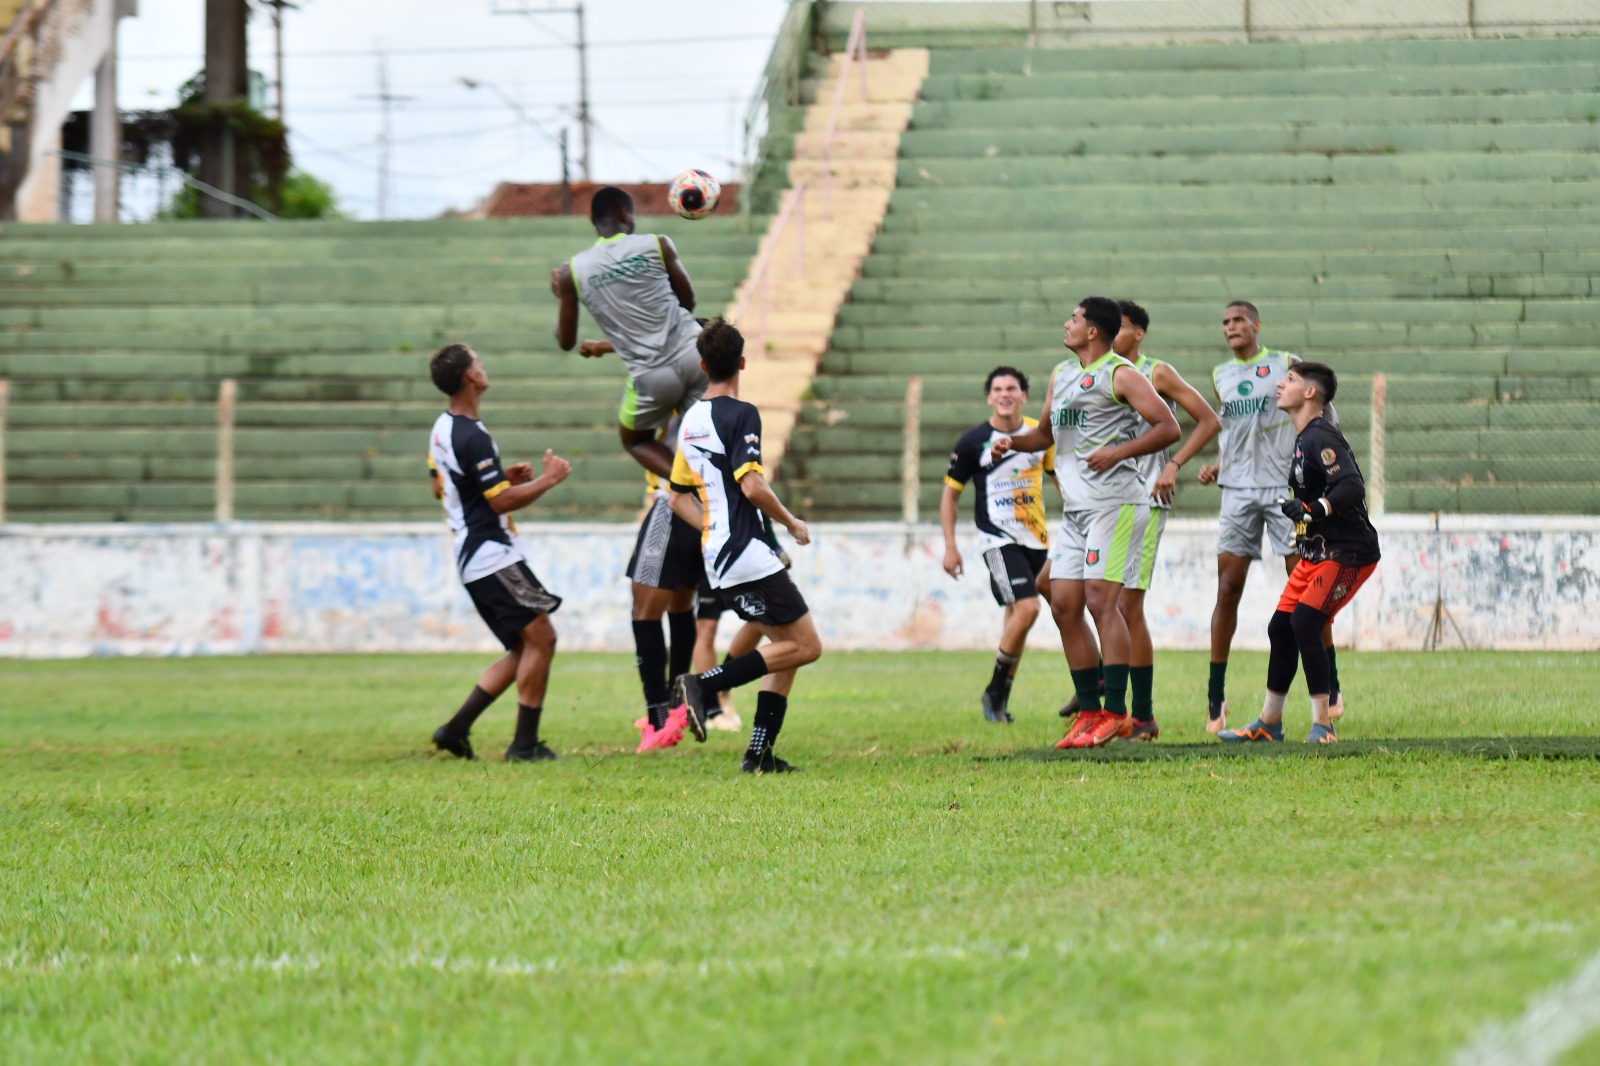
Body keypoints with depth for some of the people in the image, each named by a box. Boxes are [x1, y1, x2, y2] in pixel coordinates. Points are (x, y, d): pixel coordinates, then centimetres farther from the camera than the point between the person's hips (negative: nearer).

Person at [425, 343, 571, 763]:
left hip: (471, 555, 10)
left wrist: (504, 476, 18)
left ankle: (456, 729, 9)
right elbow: (502, 501, -20)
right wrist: (547, 479, -8)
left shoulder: (441, 430, 12)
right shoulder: (471, 437, -19)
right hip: (493, 556, -10)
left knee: (525, 649, 12)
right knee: (541, 638, -6)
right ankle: (525, 744, -5)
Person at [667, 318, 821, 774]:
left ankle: (759, 753, 7)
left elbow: (679, 498, 16)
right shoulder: (741, 415, -13)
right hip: (748, 554, -9)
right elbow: (752, 486, -22)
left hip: (717, 563, 9)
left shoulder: (691, 420, 13)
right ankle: (703, 684, -13)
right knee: (806, 646, -4)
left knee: (786, 647, 15)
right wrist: (792, 523, -7)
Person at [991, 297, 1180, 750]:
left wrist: (1119, 452, -20)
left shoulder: (1120, 374, -6)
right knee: (1064, 605, 3)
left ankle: (1116, 713, -11)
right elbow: (1046, 431, 32)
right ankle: (1090, 711, 9)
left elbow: (1168, 427, -11)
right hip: (1074, 508, 9)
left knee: (1100, 600, -14)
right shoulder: (1062, 375, 19)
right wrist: (1013, 441, 12)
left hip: (1114, 503, -9)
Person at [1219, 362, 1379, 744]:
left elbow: (1352, 487, -30)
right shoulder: (1302, 439, 13)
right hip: (1315, 552, 10)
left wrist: (1312, 510, -37)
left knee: (1305, 623, -19)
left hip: (1348, 553, -10)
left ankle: (1322, 724, -13)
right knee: (1280, 627, 10)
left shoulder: (1321, 437, -18)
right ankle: (1269, 723, 22)